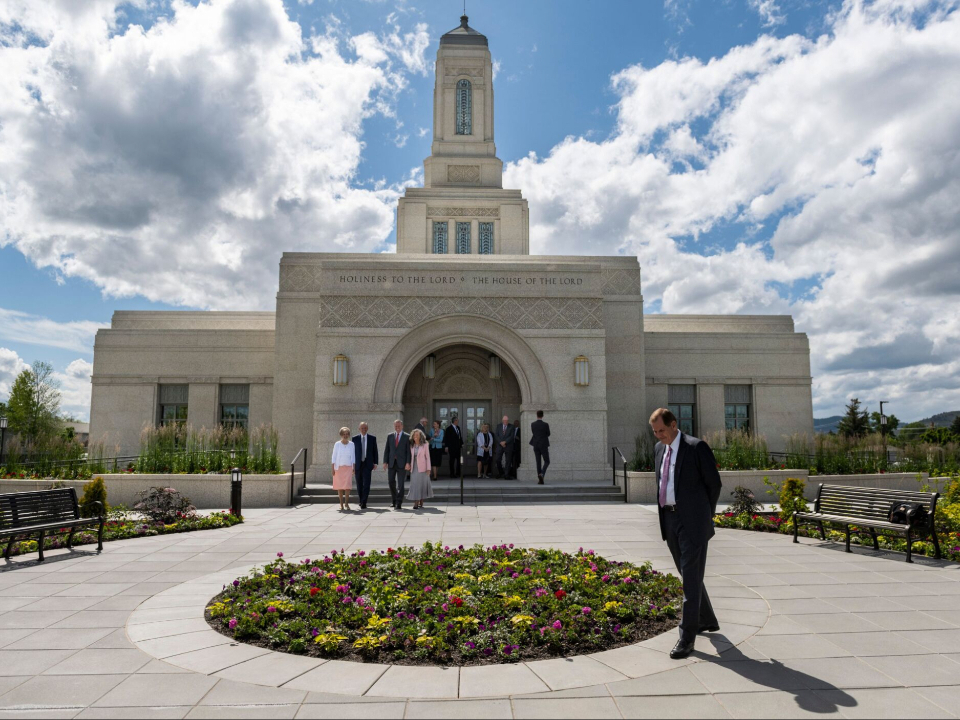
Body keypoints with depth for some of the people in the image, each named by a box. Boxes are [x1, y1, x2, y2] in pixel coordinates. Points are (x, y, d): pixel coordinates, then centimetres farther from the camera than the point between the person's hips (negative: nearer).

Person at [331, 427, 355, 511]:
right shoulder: (337, 444, 0)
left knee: (348, 485, -10)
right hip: (339, 467, -1)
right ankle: (341, 504, 8)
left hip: (348, 467, 1)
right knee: (339, 486, 1)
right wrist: (333, 468, -4)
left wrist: (354, 468, 3)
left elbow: (353, 457, 9)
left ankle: (346, 503, -1)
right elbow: (334, 456, 1)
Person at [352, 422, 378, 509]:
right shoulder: (355, 438, 5)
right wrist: (353, 464, 2)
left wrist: (375, 463, 0)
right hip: (358, 464, 1)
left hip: (368, 464, -1)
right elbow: (353, 451, 6)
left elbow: (375, 451, 7)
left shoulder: (372, 438, 5)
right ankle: (361, 500, 27)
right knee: (359, 484, 9)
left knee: (366, 484, -10)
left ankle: (364, 503, -9)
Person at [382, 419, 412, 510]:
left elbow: (409, 451, -2)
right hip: (391, 463, 3)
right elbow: (386, 450, 10)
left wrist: (408, 463, -11)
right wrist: (385, 462, 1)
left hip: (402, 464, -3)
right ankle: (395, 500, 23)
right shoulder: (390, 436, 11)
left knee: (400, 484, -3)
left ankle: (399, 503, 2)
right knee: (391, 482, 4)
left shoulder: (407, 437, 2)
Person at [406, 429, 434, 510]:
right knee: (415, 485, -2)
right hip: (414, 468, 3)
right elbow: (411, 457, 11)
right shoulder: (412, 446, 9)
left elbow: (427, 457, -2)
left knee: (422, 484, 0)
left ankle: (421, 503, 9)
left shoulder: (425, 445, -1)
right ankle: (416, 503, -1)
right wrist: (409, 467, 5)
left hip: (422, 468, -3)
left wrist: (428, 469, -7)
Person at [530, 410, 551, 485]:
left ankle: (540, 479, 3)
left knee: (538, 462, 7)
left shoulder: (532, 424, -1)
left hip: (536, 446, 3)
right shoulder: (545, 425, -11)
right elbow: (548, 434, 2)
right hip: (544, 445, -3)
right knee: (547, 462, 8)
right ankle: (542, 474, -17)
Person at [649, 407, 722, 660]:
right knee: (687, 574, 18)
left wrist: (705, 514, 6)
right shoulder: (659, 449, 10)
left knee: (691, 577, -6)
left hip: (692, 520, -7)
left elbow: (714, 483, -4)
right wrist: (665, 513, 14)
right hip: (669, 519, 7)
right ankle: (707, 621, 37)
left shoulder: (697, 447, -11)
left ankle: (687, 636, 0)